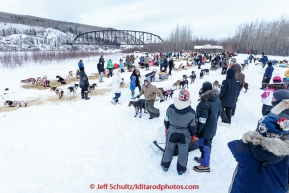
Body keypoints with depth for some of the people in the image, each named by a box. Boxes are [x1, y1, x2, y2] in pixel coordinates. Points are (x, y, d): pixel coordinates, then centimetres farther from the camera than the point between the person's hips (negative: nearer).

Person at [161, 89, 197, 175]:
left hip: (172, 132, 1)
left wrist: (167, 128, 14)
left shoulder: (170, 107, -18)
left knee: (169, 149, 20)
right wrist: (193, 135, 10)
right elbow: (193, 126, -8)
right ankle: (181, 169, 35)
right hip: (185, 134, -1)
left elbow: (166, 120, -5)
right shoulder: (191, 112, -21)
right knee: (183, 152, 18)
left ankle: (165, 166, 38)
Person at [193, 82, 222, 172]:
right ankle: (204, 158, 45)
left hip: (205, 130, -9)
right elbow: (219, 111, 11)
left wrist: (197, 131, -14)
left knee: (204, 146, 8)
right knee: (208, 145, 24)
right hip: (213, 128, 9)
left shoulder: (204, 103, -31)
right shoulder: (217, 99, -3)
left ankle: (205, 165, 25)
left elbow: (202, 121, -27)